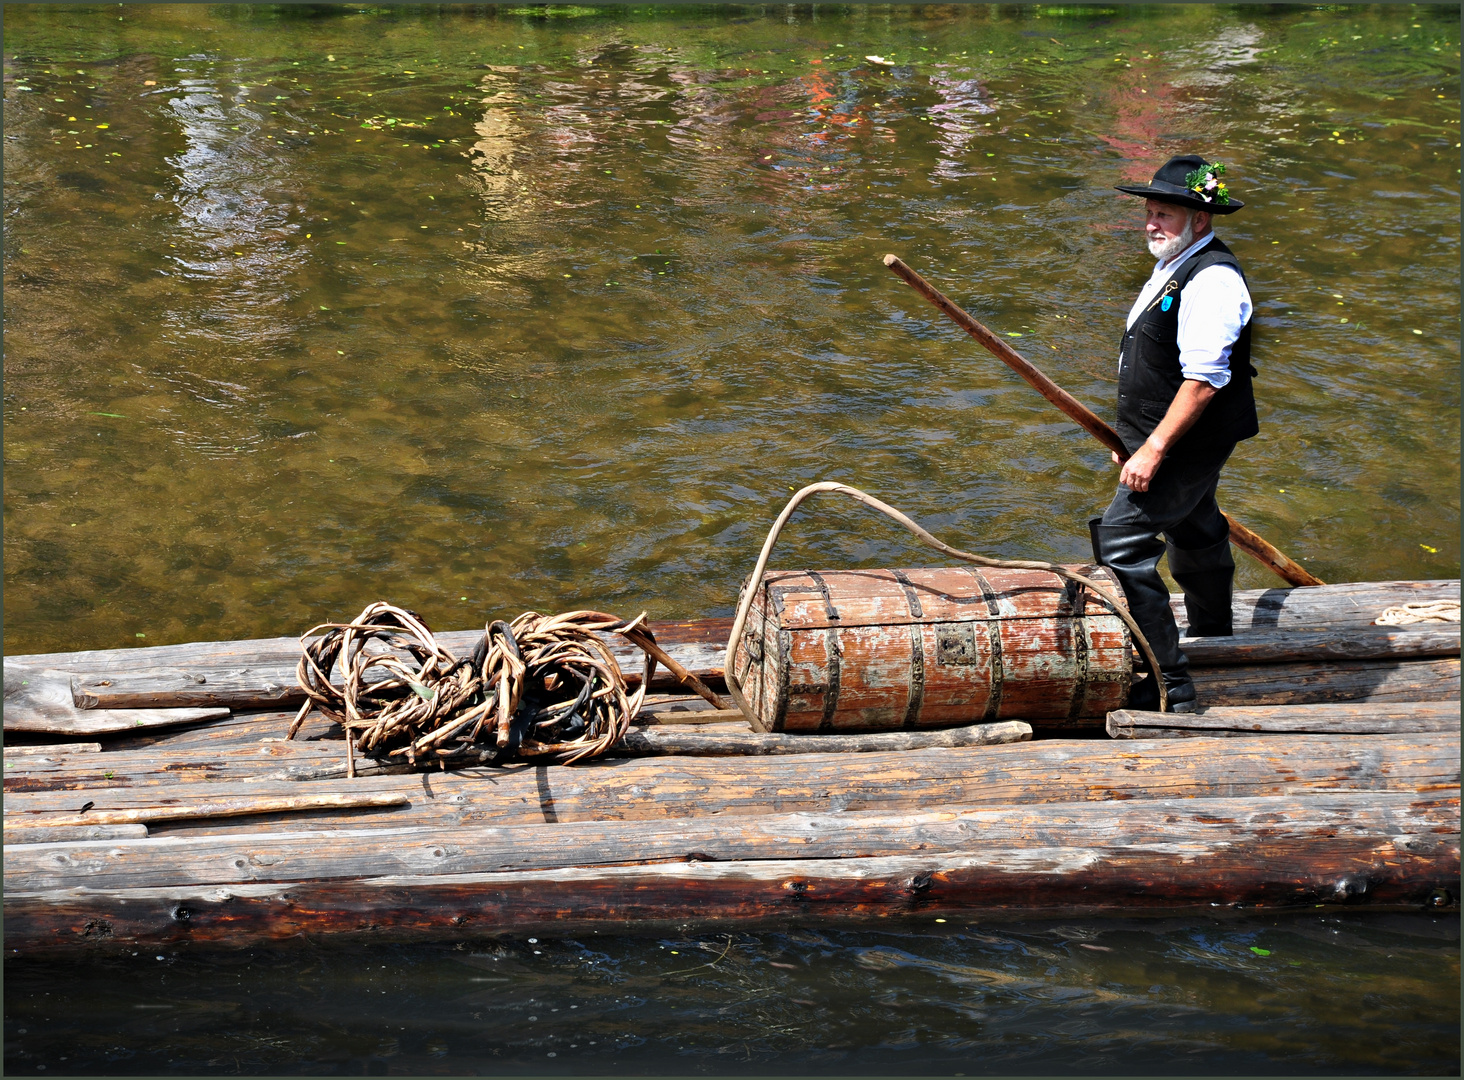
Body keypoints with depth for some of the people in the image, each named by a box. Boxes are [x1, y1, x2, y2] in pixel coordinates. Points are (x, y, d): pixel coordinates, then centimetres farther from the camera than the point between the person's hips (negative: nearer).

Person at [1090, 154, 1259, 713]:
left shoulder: (1212, 281, -24)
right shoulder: (1175, 267, 10)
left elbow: (1204, 381, -28)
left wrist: (1153, 449, -27)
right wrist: (1135, 434, 22)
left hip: (1188, 440, -11)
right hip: (1166, 435, 11)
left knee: (1120, 542, -14)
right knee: (1193, 531, 27)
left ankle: (1169, 683, -10)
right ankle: (1213, 636, 50)